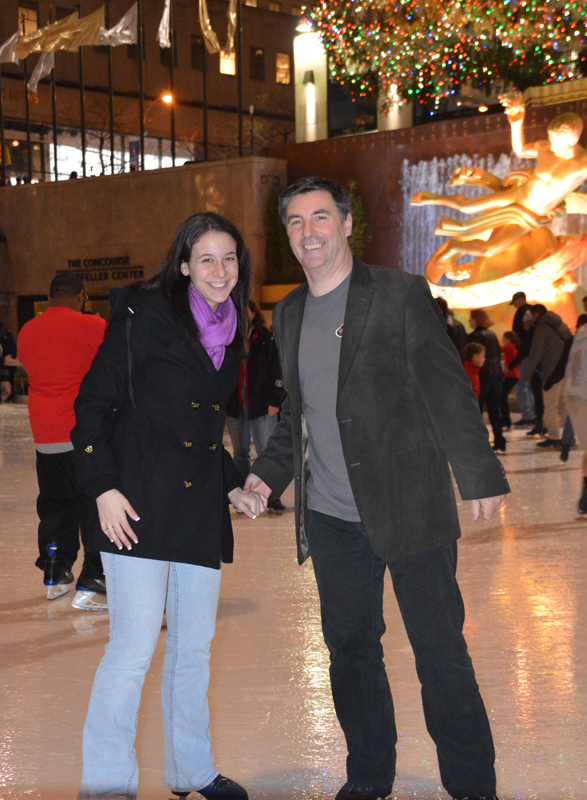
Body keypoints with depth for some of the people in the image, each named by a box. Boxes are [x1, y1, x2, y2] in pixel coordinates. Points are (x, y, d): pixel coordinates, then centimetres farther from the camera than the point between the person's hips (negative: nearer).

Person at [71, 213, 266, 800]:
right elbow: (94, 403, -7)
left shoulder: (228, 334, 15)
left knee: (194, 648, 12)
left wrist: (232, 487, 14)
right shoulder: (145, 316, -5)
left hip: (200, 509, 7)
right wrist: (103, 488, -15)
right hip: (139, 505, -7)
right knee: (134, 646, -9)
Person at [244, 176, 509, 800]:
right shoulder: (288, 314, 12)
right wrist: (269, 473, 8)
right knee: (350, 650, 12)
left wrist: (479, 475, -11)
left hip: (410, 508, -5)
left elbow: (447, 389, -7)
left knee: (439, 650, 0)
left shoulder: (401, 294, -4)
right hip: (331, 516, 5)